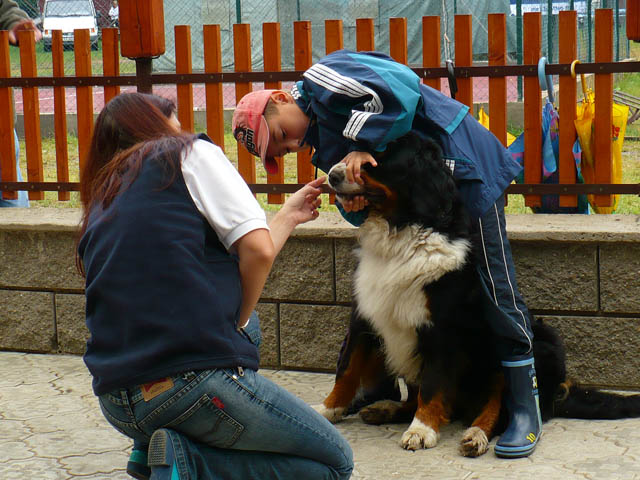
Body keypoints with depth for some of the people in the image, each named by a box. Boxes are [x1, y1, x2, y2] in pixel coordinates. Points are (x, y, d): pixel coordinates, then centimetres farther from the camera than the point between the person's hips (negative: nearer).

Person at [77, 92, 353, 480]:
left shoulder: (100, 208, 21)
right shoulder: (190, 153, 4)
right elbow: (257, 249, -7)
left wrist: (288, 217, 34)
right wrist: (239, 322, 9)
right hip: (192, 384, -7)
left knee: (246, 330, 35)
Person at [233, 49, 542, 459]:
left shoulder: (321, 79, -10)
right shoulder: (322, 146, 17)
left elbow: (400, 90, -25)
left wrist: (362, 147, -21)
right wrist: (355, 206, -13)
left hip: (467, 169, -10)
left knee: (495, 285, -10)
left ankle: (525, 409, -6)